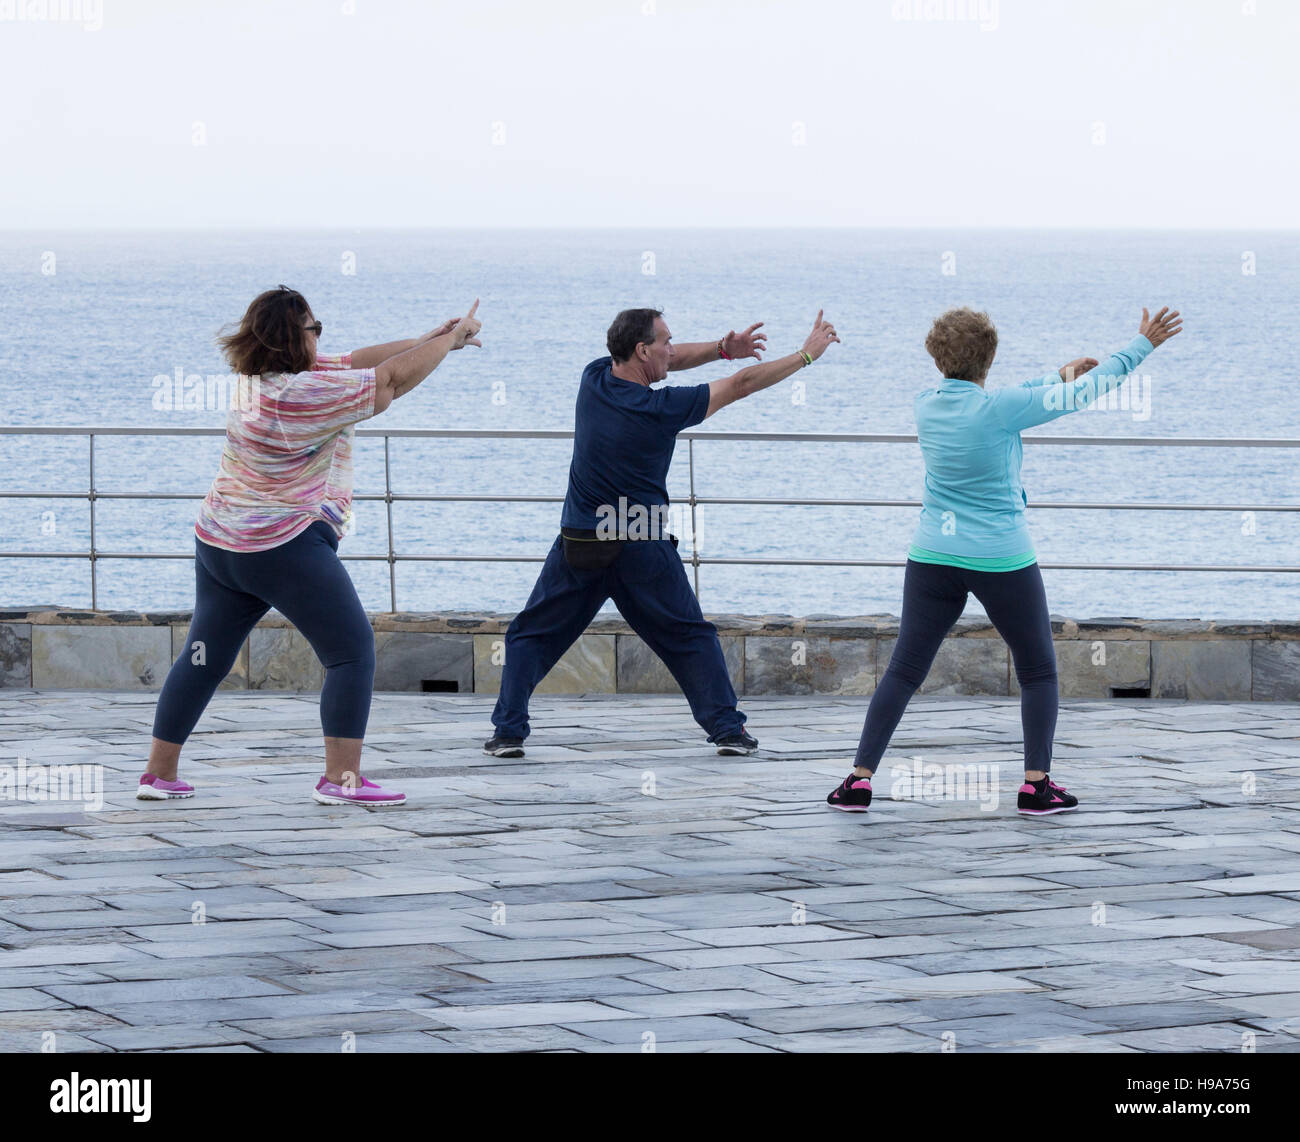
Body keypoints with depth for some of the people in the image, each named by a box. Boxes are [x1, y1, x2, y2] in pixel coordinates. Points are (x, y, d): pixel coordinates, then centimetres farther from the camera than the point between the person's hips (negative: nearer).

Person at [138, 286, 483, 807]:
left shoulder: (256, 380, 7)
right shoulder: (304, 393, -20)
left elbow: (357, 362, 10)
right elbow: (393, 378, -15)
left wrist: (428, 340, 5)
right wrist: (451, 338, -1)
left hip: (218, 543, 9)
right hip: (284, 549, -9)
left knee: (204, 659, 14)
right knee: (352, 651, -2)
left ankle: (159, 773, 16)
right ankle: (341, 778, -7)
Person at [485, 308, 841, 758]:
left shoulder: (595, 377, -2)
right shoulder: (661, 408, -14)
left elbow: (669, 360, 13)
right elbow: (740, 385, -7)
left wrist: (722, 347, 3)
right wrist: (808, 354, 2)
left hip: (578, 546, 3)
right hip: (643, 547, -3)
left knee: (531, 636, 12)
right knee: (690, 638, 12)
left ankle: (508, 730, 1)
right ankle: (727, 729, 9)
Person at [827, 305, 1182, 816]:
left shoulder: (928, 405, 0)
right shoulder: (1000, 407, -15)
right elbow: (1085, 390, -8)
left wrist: (1059, 374, 24)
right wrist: (1143, 344, 2)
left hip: (934, 556, 4)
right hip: (1002, 559, -4)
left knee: (904, 670, 7)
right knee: (1039, 671, 11)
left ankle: (859, 780, 1)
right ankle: (1036, 784, 6)